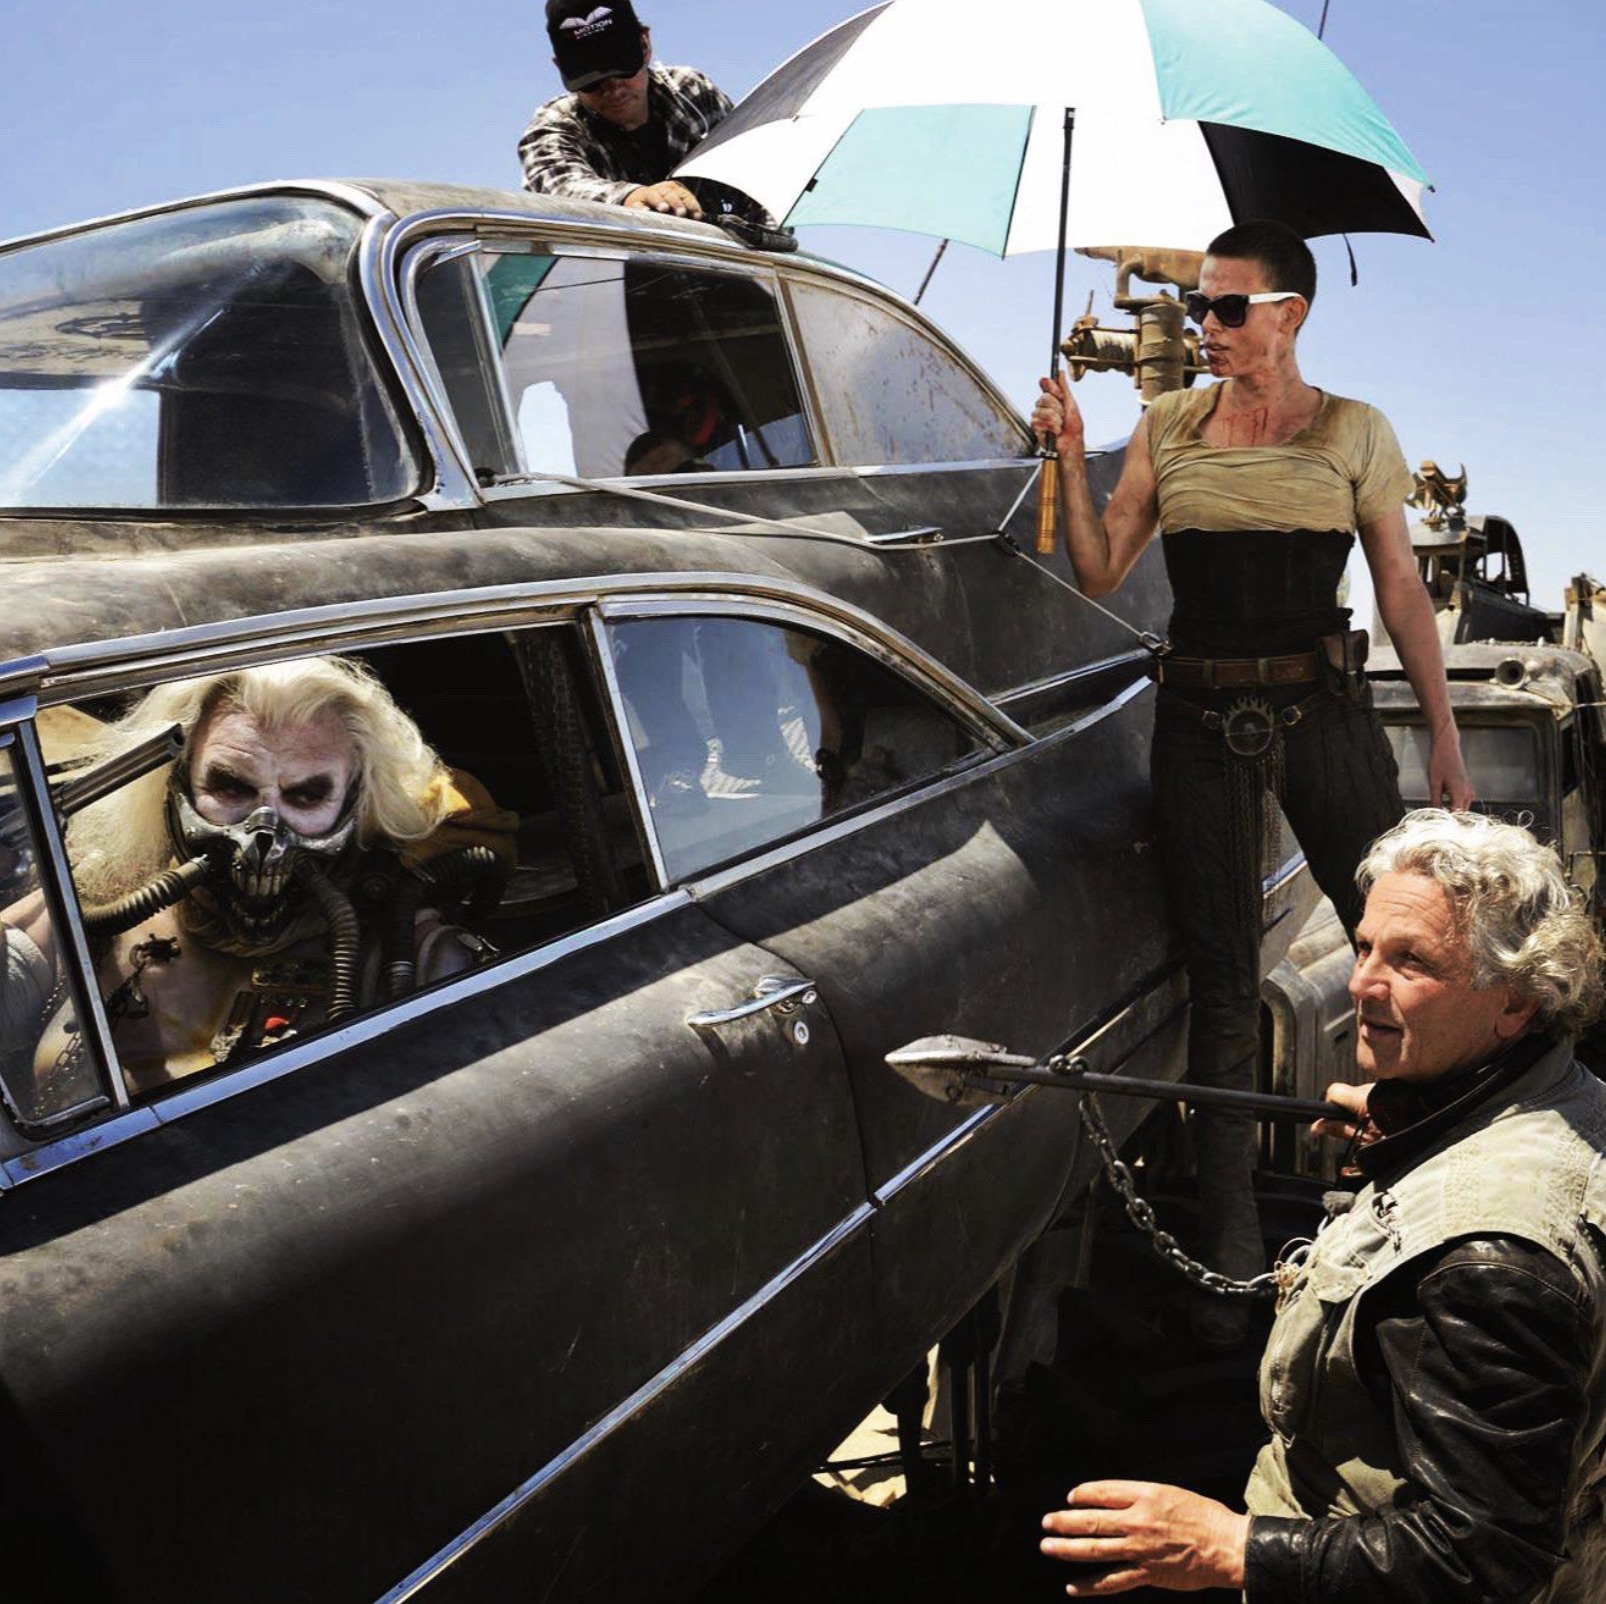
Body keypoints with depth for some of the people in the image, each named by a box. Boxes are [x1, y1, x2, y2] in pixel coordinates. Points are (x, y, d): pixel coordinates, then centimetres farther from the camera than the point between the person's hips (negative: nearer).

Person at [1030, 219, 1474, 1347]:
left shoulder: (1354, 431, 6)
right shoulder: (1170, 428, 10)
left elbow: (1404, 592, 6)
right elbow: (1100, 573, 8)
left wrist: (1445, 734, 2)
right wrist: (1072, 459, -4)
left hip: (1323, 711, -1)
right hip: (1204, 723, 1)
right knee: (1224, 984, 5)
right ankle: (1232, 1242, 15)